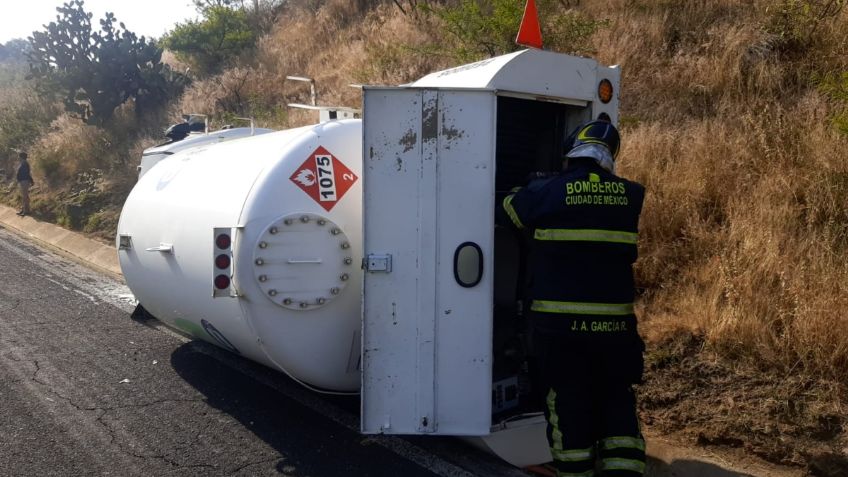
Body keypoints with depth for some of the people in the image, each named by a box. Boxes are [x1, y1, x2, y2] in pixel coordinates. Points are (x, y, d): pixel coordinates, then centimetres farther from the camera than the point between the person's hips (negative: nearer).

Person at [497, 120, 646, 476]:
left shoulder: (545, 192, -5)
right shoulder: (632, 196, 2)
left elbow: (505, 212, 10)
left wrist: (528, 189, 31)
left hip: (559, 324, -2)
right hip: (614, 323, 2)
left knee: (568, 409, 10)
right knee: (617, 406, 15)